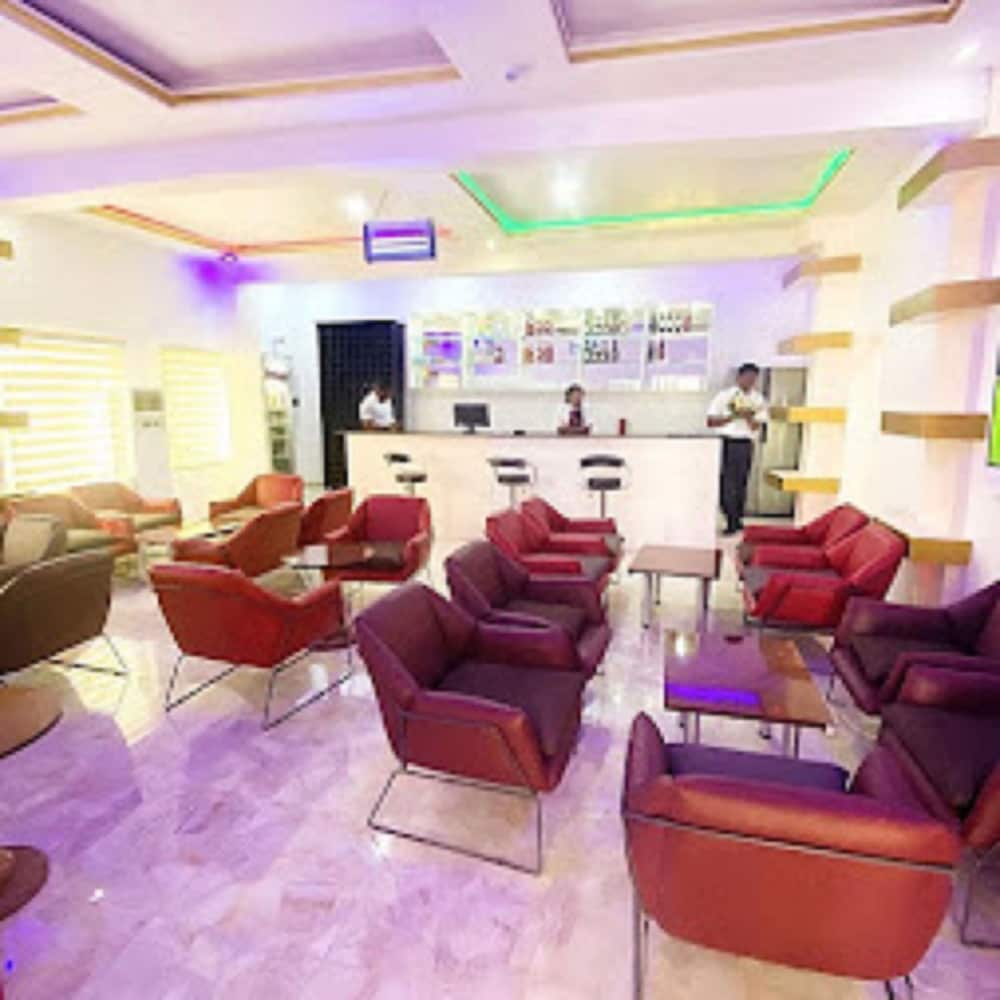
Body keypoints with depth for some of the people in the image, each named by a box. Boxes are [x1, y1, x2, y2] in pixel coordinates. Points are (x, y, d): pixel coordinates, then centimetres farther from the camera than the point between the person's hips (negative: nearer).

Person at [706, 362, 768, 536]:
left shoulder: (758, 400, 10)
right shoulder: (724, 396, 2)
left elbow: (756, 427, 3)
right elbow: (711, 422, -3)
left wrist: (749, 417, -16)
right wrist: (733, 416, -12)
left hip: (746, 444, 3)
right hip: (727, 443, -2)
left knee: (741, 483, 6)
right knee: (727, 484, -6)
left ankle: (736, 520, 17)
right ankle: (732, 521, 1)